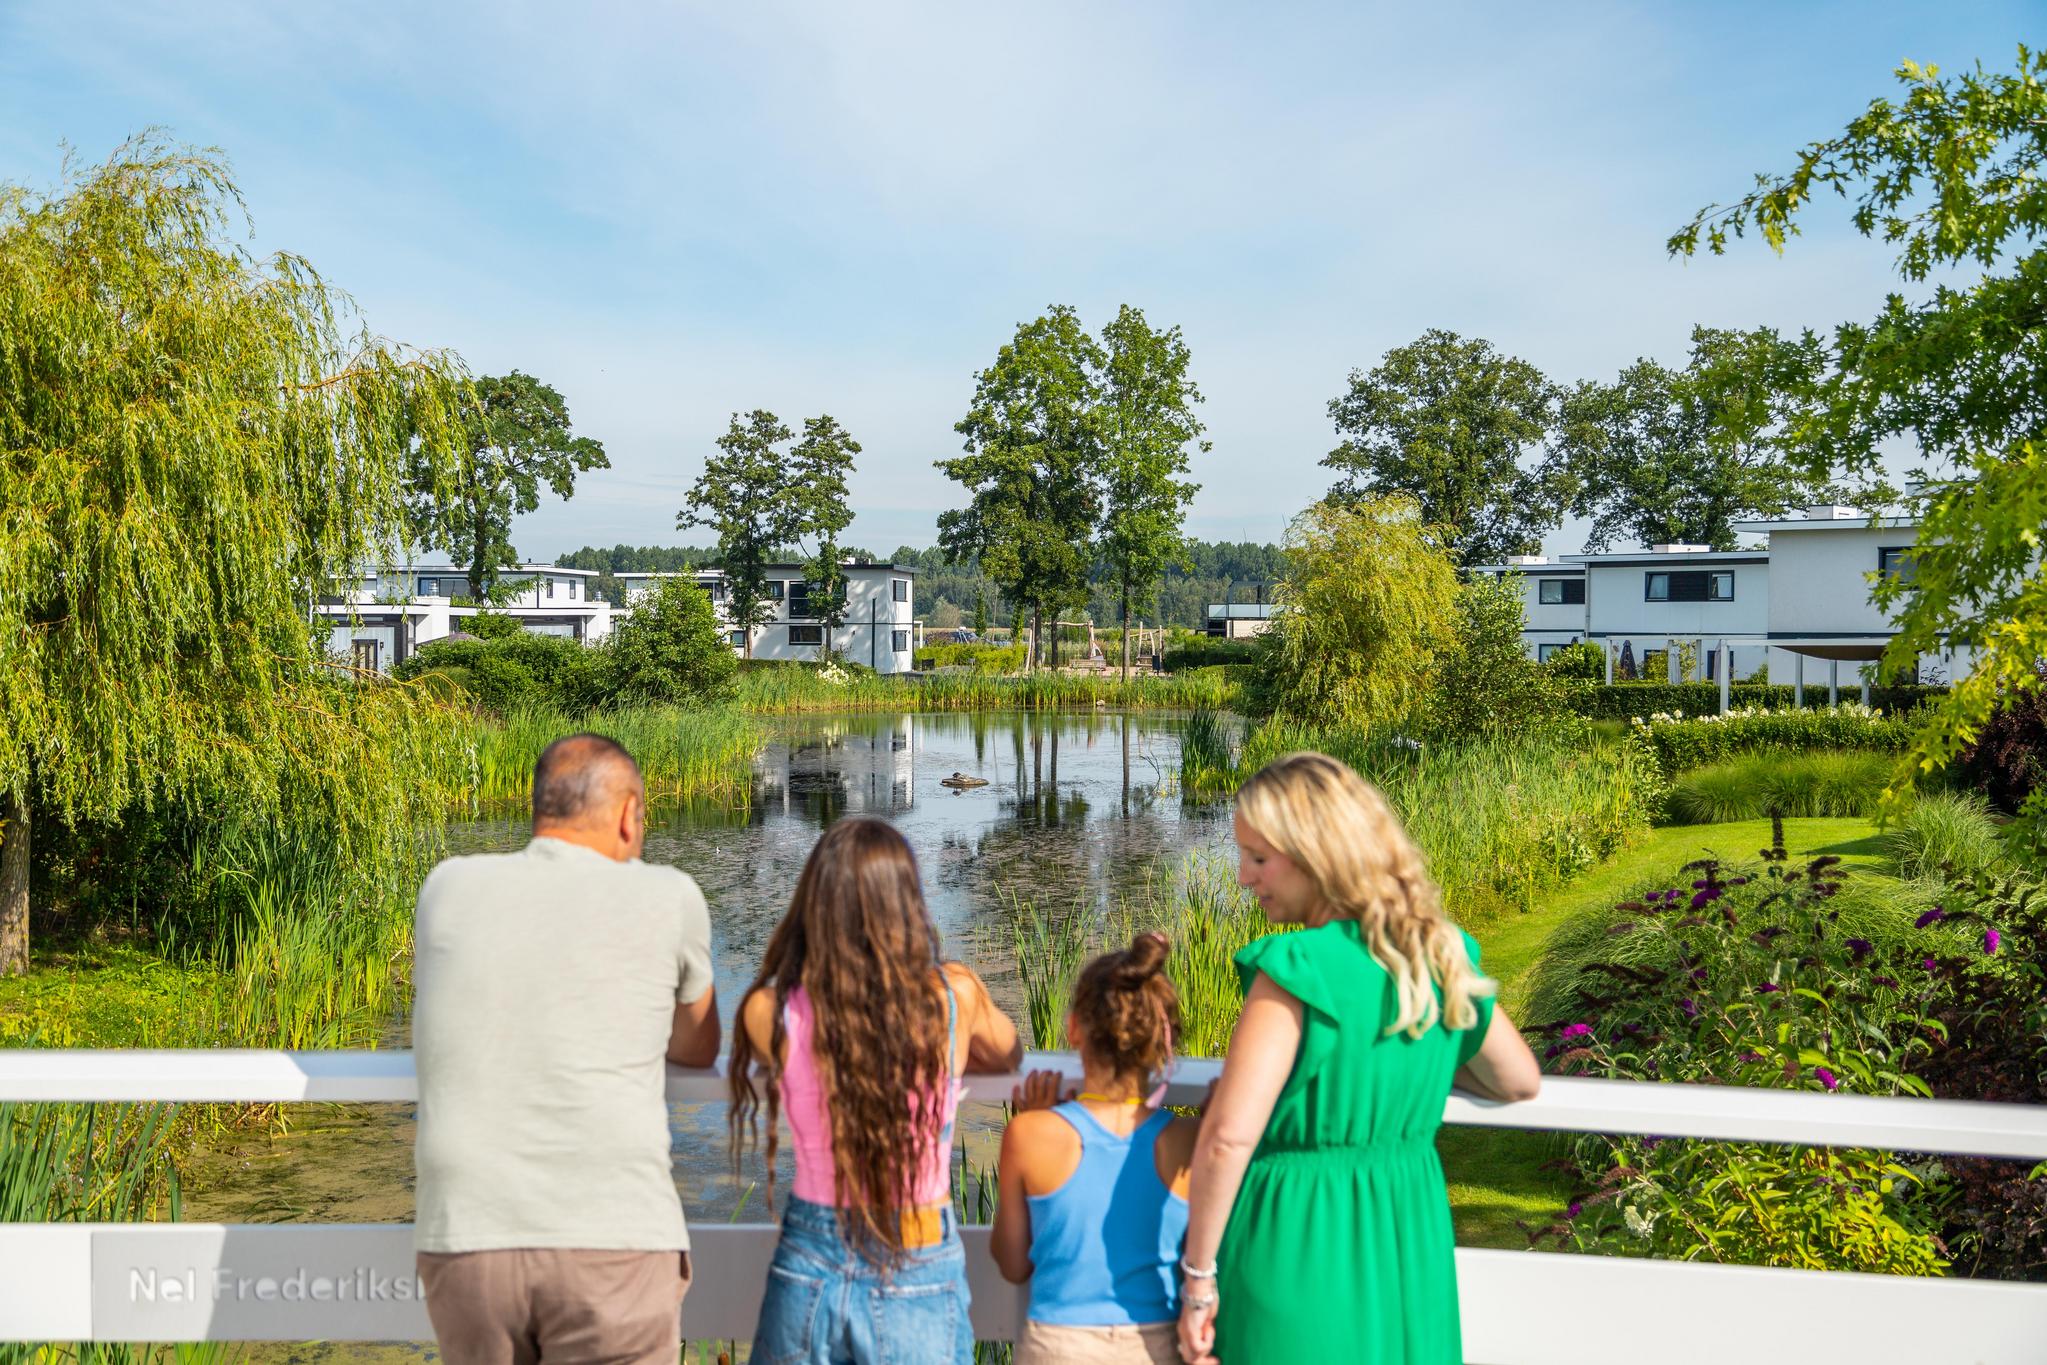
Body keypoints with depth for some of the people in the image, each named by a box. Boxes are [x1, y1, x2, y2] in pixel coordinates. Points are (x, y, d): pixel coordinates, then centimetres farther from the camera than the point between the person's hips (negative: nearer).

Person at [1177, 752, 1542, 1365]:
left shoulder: (1298, 970, -19)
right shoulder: (1442, 957, 1)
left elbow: (1228, 1136, -25)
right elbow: (1520, 1081, 16)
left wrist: (1198, 1274, -16)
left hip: (1295, 1244, -6)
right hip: (1412, 1244, 6)